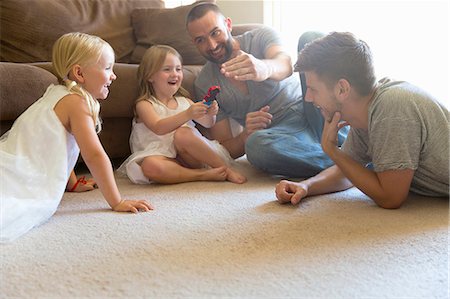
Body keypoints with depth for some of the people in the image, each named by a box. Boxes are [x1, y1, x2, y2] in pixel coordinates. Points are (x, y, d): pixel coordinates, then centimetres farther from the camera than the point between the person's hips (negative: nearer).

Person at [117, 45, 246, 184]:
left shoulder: (184, 101, 17)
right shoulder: (144, 104, 2)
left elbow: (207, 124, 13)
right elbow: (158, 128, -17)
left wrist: (210, 114, -12)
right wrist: (187, 114, -32)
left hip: (187, 156, 3)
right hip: (164, 156, -3)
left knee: (182, 134, -30)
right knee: (150, 166, -37)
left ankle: (226, 169, -24)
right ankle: (204, 175, -32)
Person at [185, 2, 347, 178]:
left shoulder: (261, 37, 0)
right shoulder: (204, 85, 3)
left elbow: (285, 64, -26)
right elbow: (224, 148, 2)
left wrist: (264, 68, -52)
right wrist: (246, 135, -22)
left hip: (313, 111, 1)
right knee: (256, 145, -39)